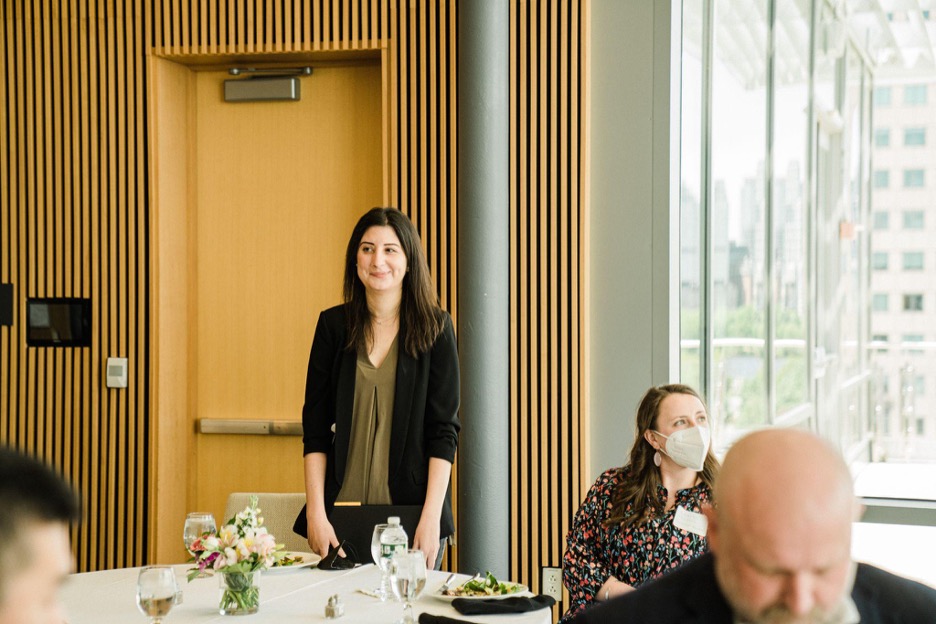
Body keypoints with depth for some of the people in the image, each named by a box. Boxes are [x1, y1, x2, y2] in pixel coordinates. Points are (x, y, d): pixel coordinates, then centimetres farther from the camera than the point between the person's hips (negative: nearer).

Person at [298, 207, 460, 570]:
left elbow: (444, 430, -4)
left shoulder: (435, 328, -1)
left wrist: (431, 516, -12)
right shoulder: (334, 325, 5)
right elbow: (315, 427, 4)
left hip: (411, 512, -1)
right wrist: (316, 513, -4)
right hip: (343, 507, 2)